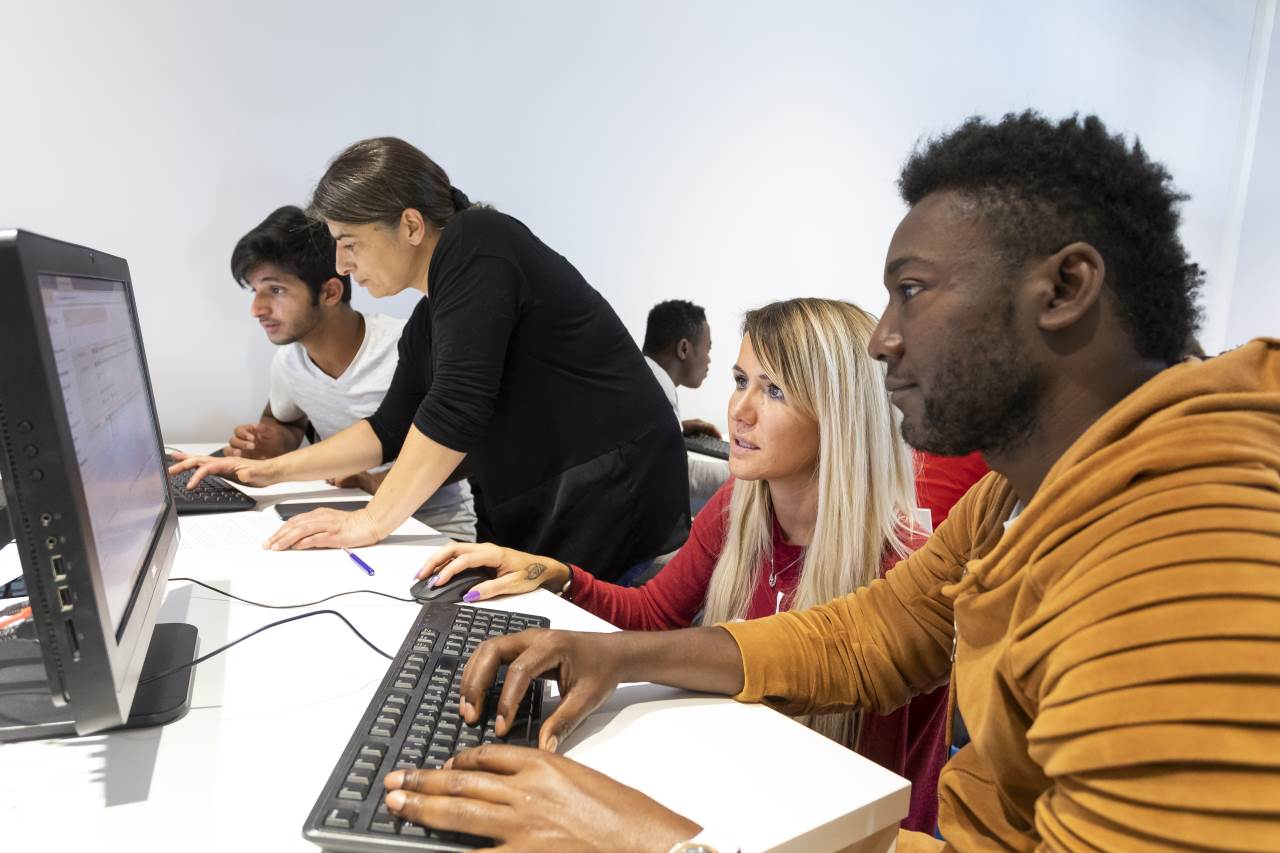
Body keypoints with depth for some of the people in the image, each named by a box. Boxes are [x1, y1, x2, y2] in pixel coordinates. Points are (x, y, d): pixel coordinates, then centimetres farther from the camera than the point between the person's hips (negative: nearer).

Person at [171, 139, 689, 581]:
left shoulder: (477, 247, -14)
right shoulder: (426, 323, 14)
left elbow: (454, 410, -22)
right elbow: (391, 430, 24)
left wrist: (369, 523, -14)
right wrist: (272, 470, 21)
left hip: (611, 499, -8)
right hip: (528, 517, 9)